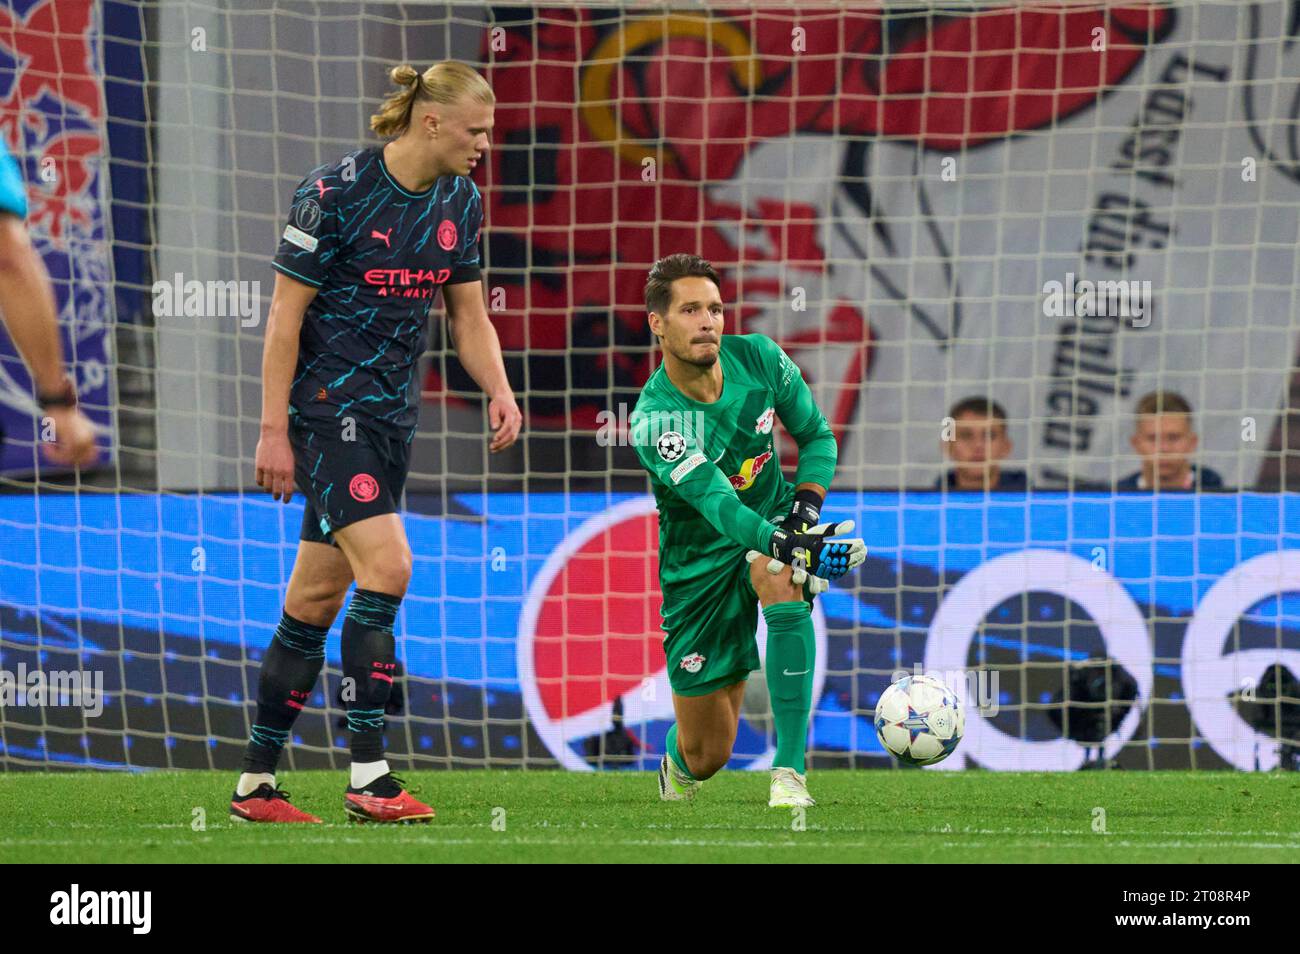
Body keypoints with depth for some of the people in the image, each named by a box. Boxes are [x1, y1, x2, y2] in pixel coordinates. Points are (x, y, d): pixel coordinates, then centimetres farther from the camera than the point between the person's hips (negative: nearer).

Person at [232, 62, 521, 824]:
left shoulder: (463, 202, 5)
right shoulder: (335, 191, -15)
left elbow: (469, 313, 14)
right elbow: (286, 314, -12)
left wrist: (499, 390, -4)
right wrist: (274, 431, -14)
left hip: (393, 413, 7)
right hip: (327, 407, -7)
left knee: (318, 596, 10)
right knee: (387, 564, -20)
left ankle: (257, 783, 16)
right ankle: (368, 778, -15)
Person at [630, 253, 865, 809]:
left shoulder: (759, 359, -10)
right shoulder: (652, 419, -24)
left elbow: (817, 436, 6)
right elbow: (717, 503, -37)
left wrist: (807, 502, -13)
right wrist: (794, 546, -52)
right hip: (699, 563, -2)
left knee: (780, 581, -38)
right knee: (707, 753, 1)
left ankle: (790, 770, -33)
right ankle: (676, 768, 44)